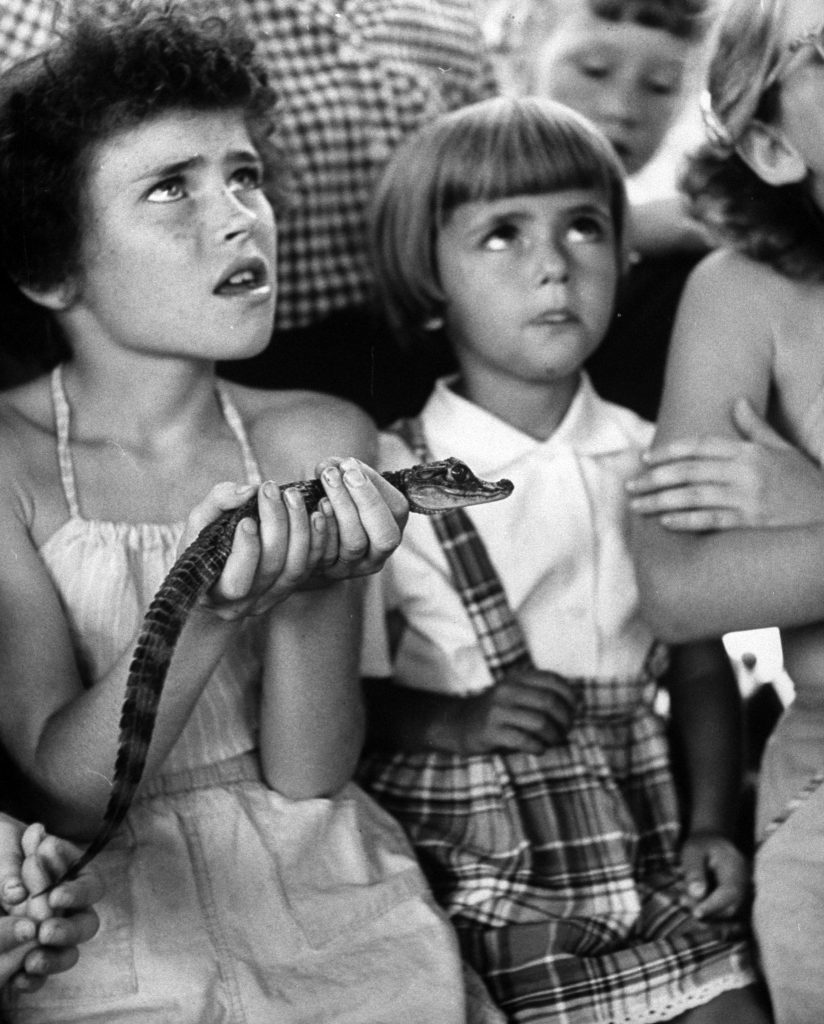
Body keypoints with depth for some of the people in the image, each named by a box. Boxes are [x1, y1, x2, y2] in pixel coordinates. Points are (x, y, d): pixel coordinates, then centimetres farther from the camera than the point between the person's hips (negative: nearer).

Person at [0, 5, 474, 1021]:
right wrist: (211, 610, -26)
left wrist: (307, 594, -22)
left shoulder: (318, 440, 1)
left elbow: (307, 776, -3)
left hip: (329, 901, 3)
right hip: (111, 933, -2)